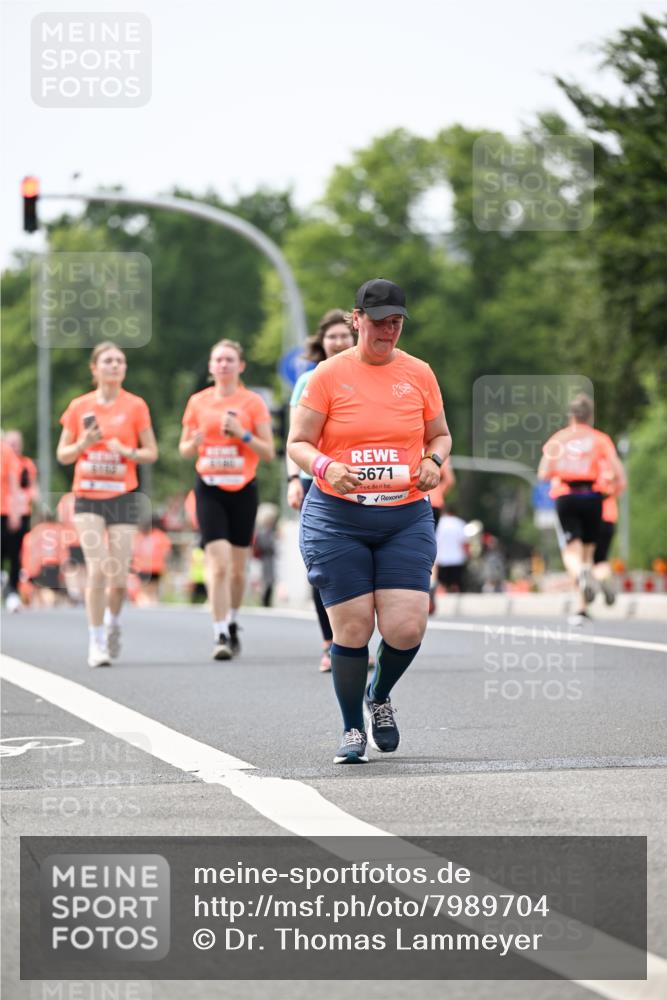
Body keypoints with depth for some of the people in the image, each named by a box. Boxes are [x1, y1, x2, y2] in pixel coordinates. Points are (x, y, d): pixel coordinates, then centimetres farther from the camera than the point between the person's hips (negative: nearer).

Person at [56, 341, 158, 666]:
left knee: (118, 576, -1)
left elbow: (151, 453, 3)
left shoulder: (135, 406, 1)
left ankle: (112, 622, 31)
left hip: (123, 496, 0)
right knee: (98, 569, -15)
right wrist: (83, 444, -12)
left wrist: (127, 452, -16)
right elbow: (63, 455, 8)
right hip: (87, 496, 0)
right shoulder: (79, 407, 4)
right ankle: (96, 643, -5)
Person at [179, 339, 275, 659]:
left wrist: (243, 434, -15)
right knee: (218, 564, -14)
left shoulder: (253, 402, 1)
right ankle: (220, 635, -14)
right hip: (209, 489, 0)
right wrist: (195, 442, -9)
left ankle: (232, 624, 31)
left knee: (238, 568, 8)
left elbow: (268, 452, 0)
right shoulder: (198, 402, 6)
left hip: (243, 489, 0)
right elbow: (184, 450, 13)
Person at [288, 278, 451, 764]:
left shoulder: (418, 373, 7)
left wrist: (434, 461, -3)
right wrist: (326, 468, -20)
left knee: (406, 627, -10)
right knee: (352, 629, -4)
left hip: (406, 518, 2)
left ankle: (379, 696, 22)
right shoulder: (330, 374, -1)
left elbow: (440, 435, 19)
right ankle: (353, 729, 16)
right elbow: (298, 443, 0)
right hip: (337, 518, -2)